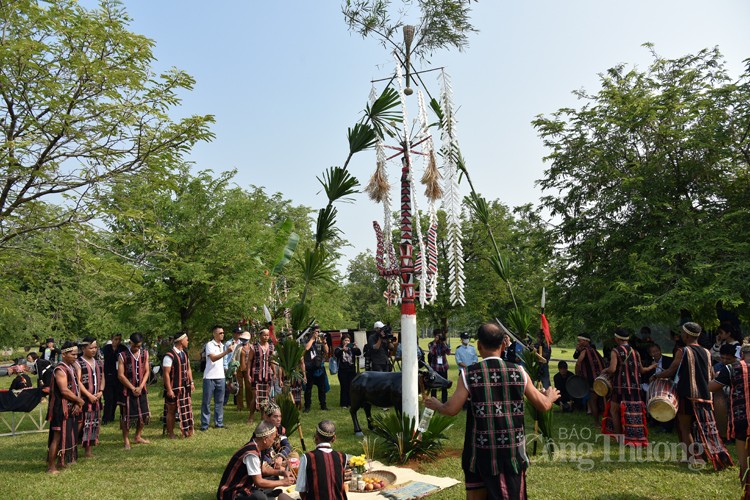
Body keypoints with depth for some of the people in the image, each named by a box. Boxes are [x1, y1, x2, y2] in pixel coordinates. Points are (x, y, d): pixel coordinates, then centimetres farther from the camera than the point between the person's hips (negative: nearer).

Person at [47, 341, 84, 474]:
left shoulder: (72, 368, 13)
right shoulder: (60, 370, -16)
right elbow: (64, 390, -22)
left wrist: (78, 404, -4)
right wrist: (80, 401, -11)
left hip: (71, 408, 9)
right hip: (61, 409, -9)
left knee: (68, 435, 16)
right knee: (58, 437, -4)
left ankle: (61, 462, 29)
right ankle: (51, 467, 4)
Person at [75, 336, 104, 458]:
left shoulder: (98, 363, 13)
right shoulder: (78, 363, -7)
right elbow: (78, 382, -13)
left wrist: (100, 391, -3)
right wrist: (89, 395, -17)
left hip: (96, 399, 6)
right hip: (83, 399, -6)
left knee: (94, 424, 9)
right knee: (80, 423, -8)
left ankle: (89, 450, 18)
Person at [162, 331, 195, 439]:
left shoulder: (184, 353, 7)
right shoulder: (169, 355, -19)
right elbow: (166, 374, -19)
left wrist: (191, 382, 10)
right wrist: (169, 390, -20)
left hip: (185, 387, 7)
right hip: (174, 388, -7)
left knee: (185, 409, 13)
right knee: (171, 410, 7)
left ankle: (186, 430, 25)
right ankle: (170, 433, 20)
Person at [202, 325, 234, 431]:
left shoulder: (222, 345, 13)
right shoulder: (209, 344, -8)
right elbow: (213, 358, -22)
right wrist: (226, 352, -28)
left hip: (221, 377, 6)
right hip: (210, 377, -6)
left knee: (219, 401, 9)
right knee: (206, 402, 2)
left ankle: (219, 423, 16)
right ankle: (204, 424, 9)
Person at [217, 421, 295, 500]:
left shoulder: (255, 446, 3)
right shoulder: (252, 453, -24)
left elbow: (261, 471, 18)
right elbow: (259, 482, -23)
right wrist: (282, 482, -12)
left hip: (242, 488, 10)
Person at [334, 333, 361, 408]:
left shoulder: (352, 349, 10)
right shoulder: (339, 349, 2)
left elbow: (359, 354, -3)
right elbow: (336, 354, -18)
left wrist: (357, 348, -24)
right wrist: (343, 349, -35)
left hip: (352, 370, 3)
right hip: (343, 371, -3)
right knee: (344, 387, -3)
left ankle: (351, 403, 9)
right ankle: (344, 404, 4)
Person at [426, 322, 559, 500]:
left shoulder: (469, 374, -7)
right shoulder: (518, 372, -1)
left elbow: (451, 409, -10)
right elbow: (543, 405, 7)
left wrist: (437, 405, 12)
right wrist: (551, 396, 30)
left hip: (481, 450, -1)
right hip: (513, 450, 1)